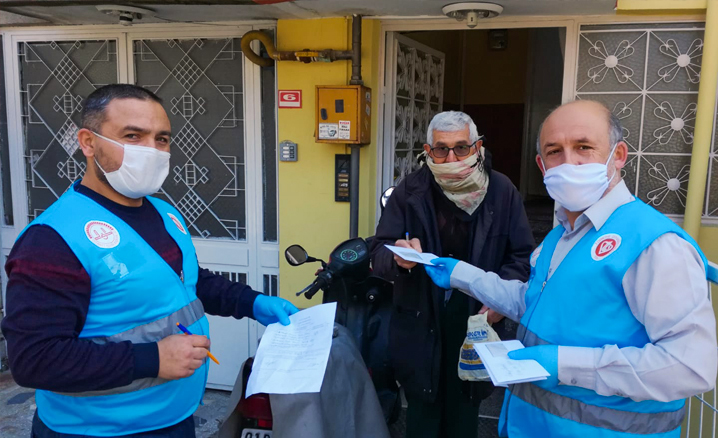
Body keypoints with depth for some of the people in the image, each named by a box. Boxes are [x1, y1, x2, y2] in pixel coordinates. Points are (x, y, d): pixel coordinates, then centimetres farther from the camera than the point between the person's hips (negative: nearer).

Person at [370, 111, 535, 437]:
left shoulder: (502, 191, -3)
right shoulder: (410, 191, -4)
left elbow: (523, 256, 0)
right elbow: (379, 254, -7)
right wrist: (398, 258, -31)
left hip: (477, 320, 1)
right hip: (421, 324, 0)